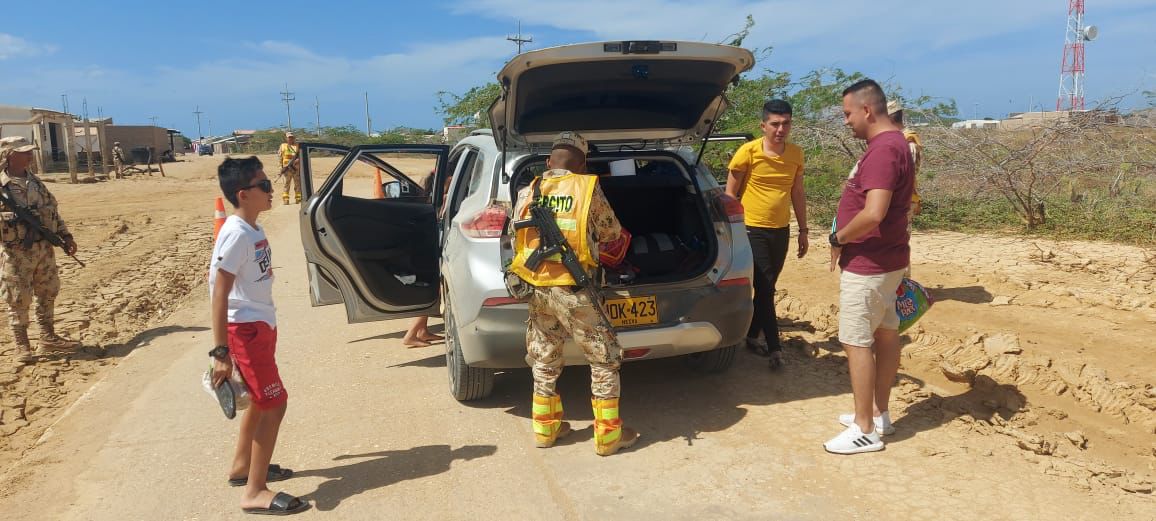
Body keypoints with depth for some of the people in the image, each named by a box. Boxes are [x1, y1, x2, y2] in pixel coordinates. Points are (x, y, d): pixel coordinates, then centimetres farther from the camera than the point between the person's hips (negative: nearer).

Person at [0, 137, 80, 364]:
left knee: (48, 294, 14)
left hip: (45, 248, 6)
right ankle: (22, 346, 13)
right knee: (19, 301, 2)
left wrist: (65, 235, 11)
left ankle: (48, 338, 26)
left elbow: (52, 209, 16)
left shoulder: (35, 181, 9)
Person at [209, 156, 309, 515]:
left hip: (261, 324, 10)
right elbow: (219, 294, -22)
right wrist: (220, 352, -24)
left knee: (261, 400, 21)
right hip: (246, 329, -10)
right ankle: (254, 493, 3)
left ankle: (242, 466, 38)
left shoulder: (254, 230, 7)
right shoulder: (236, 235, -21)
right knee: (274, 404, -6)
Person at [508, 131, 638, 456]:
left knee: (544, 362, 19)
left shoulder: (527, 193, 7)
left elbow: (515, 239, 13)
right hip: (572, 289, -4)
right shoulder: (587, 188, -3)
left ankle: (545, 429, 30)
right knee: (605, 360, 9)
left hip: (536, 289, 5)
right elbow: (611, 233, 9)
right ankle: (608, 436, 14)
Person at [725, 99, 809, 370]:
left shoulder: (795, 154, 4)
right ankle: (774, 347, 4)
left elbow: (798, 193, 14)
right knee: (765, 289, -5)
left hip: (781, 231, 5)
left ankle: (752, 336, 29)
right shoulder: (748, 152, -11)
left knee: (766, 288, 13)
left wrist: (803, 230, 14)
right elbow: (731, 193, -4)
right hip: (753, 230, -5)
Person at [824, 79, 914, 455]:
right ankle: (878, 414, 30)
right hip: (888, 259, 11)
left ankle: (865, 431, 6)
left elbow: (873, 214, -33)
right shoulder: (895, 143, 12)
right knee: (885, 335, 16)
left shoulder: (882, 149, -22)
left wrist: (838, 239, -17)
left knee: (857, 342, -3)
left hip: (867, 265, -11)